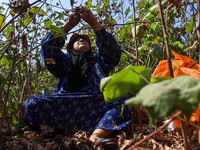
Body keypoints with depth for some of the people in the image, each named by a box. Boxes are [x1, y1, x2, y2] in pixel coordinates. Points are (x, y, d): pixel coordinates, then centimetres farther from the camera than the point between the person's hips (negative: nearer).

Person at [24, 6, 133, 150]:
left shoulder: (98, 61, 29)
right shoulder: (66, 61, 28)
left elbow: (113, 51, 8)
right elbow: (48, 48, 10)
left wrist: (94, 23, 1)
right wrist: (68, 25, 6)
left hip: (97, 108, 1)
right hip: (65, 106, 0)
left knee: (127, 99, -27)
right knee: (33, 103, -25)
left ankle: (96, 137, -44)